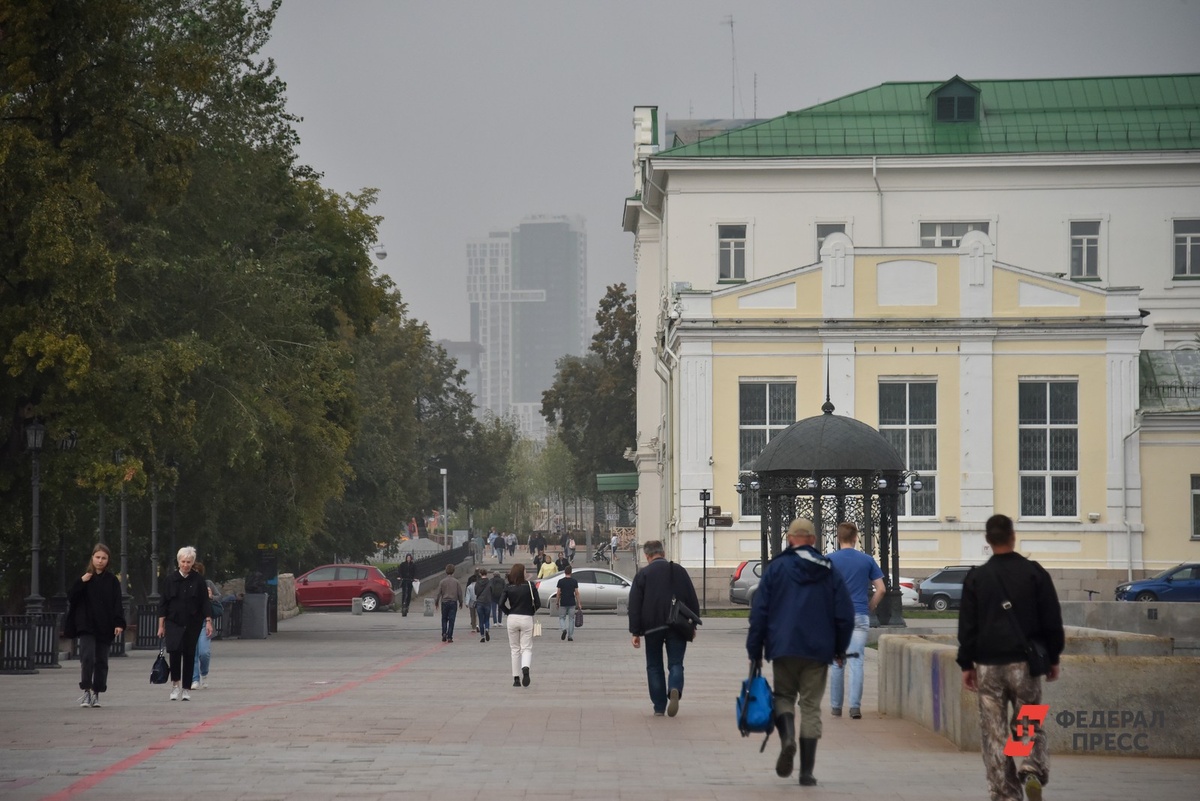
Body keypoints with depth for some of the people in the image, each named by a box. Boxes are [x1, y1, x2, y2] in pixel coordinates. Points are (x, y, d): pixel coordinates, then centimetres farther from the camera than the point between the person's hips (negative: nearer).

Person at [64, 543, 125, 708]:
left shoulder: (112, 581, 4)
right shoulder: (84, 578, 4)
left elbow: (117, 604, 1)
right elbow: (71, 598, -2)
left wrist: (119, 624, -9)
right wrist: (81, 582, -15)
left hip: (105, 628, 1)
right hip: (87, 626, -1)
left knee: (101, 661, 5)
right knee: (87, 658, -14)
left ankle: (96, 694, 14)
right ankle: (86, 691, -7)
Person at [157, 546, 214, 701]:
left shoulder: (198, 580, 1)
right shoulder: (171, 579, 2)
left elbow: (205, 602, 3)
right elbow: (163, 603, 4)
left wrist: (208, 621, -6)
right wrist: (161, 625, 0)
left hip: (192, 623, 1)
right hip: (174, 622, -1)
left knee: (189, 654, 2)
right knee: (174, 649, -20)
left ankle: (186, 689, 12)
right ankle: (175, 684, -9)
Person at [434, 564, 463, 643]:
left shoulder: (442, 581, -3)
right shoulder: (456, 582, -2)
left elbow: (438, 593, 0)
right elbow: (460, 593, 2)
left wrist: (436, 602, 12)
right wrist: (460, 602, 15)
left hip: (444, 602, 0)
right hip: (453, 602, 0)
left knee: (444, 619, 14)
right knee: (451, 620, 1)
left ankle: (444, 633, -2)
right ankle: (449, 637, -3)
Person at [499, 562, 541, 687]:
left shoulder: (508, 587, -2)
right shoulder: (530, 585, -6)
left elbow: (501, 604, -6)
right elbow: (538, 604, -6)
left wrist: (509, 612, 11)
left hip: (512, 619, 2)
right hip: (527, 619, -2)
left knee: (515, 649, 11)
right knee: (526, 648, 3)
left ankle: (516, 678, 10)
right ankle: (525, 668, -27)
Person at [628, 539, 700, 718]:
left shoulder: (642, 574, 0)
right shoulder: (679, 571, 6)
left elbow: (634, 605, -3)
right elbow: (693, 600, 7)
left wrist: (635, 632, -1)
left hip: (652, 627, -1)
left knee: (654, 666, 9)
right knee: (675, 663, 3)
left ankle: (659, 707, 5)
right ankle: (675, 690, -28)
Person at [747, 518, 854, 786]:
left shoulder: (777, 568, 0)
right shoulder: (829, 571, 5)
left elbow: (759, 612, -3)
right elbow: (845, 615, 6)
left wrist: (754, 651, 3)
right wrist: (840, 649, 18)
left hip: (783, 648, -1)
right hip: (818, 652, 1)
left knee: (784, 695, 15)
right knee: (811, 706, 6)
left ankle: (787, 738, -15)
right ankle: (806, 771, 3)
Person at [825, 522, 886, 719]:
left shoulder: (829, 560, -1)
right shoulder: (867, 560, 3)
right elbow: (881, 589, 1)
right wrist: (869, 608, 12)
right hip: (860, 616, 0)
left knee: (837, 663, 8)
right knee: (856, 661, -2)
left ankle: (836, 706, 13)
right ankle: (855, 706, -11)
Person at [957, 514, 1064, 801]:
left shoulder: (976, 577, 0)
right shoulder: (1034, 573, -1)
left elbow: (967, 626, 2)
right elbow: (1052, 621, 2)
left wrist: (967, 664, 9)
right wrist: (1053, 658, 11)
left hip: (988, 666, 0)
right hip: (1024, 663, 0)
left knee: (994, 733, 5)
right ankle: (1033, 771, -15)